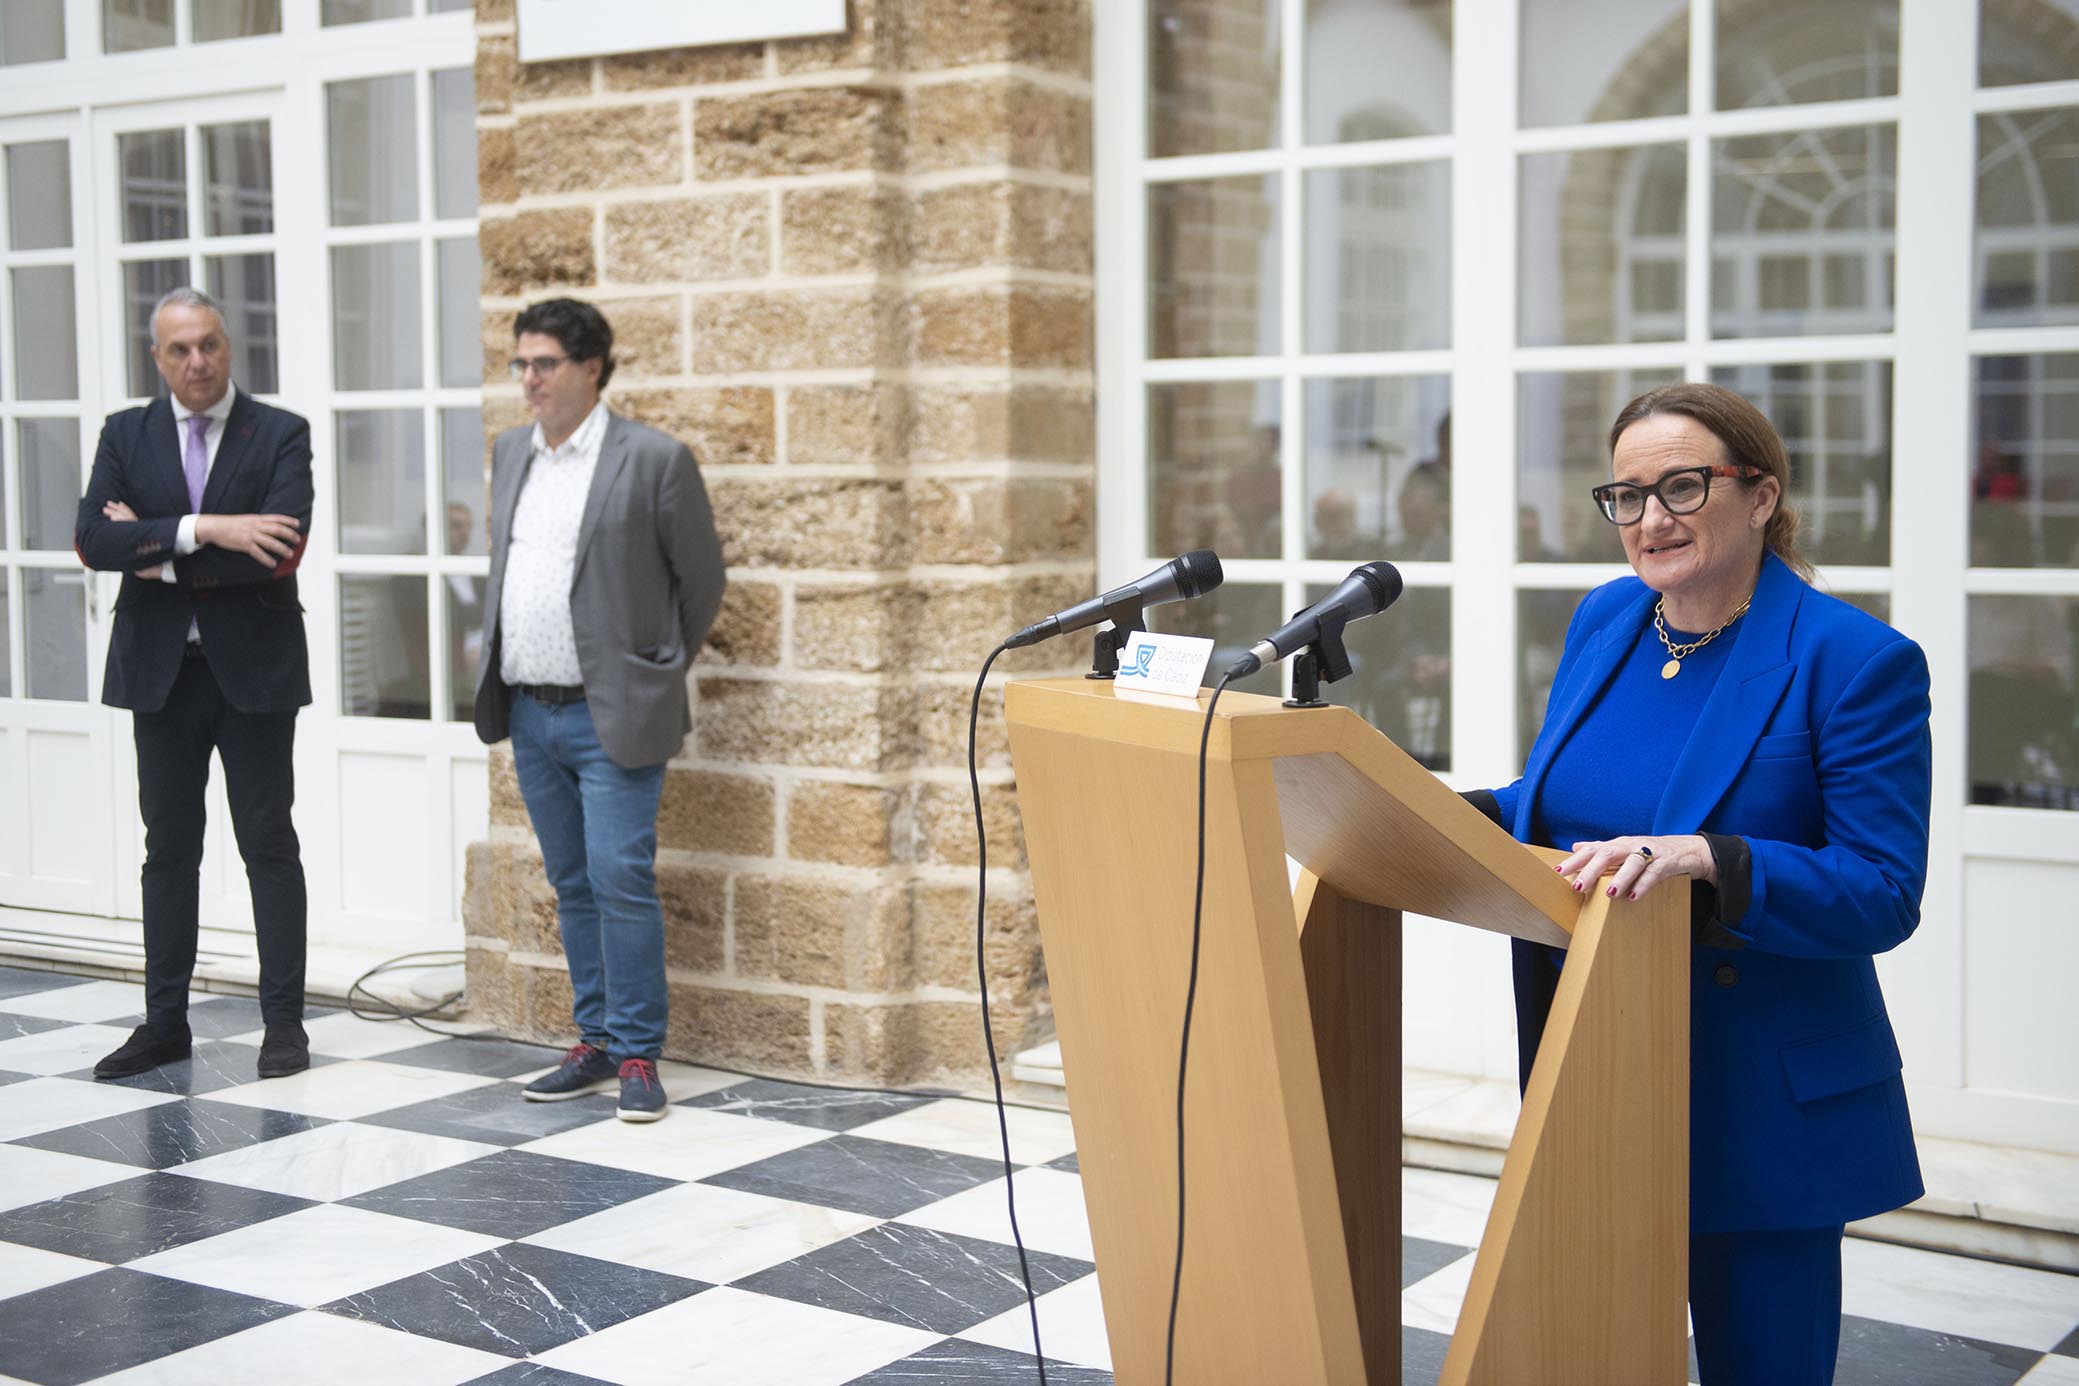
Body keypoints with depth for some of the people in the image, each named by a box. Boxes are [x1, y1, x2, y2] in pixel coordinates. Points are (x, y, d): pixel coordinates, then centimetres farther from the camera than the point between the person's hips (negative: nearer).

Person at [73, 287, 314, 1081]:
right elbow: (93, 540, -10)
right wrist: (203, 529, -22)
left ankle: (284, 1022, 11)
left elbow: (281, 548, -18)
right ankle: (165, 1023, 17)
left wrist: (158, 554, -13)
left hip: (252, 667, -3)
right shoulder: (126, 436, 5)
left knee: (269, 844, 3)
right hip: (160, 670, 3)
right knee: (169, 849, 9)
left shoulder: (280, 435, -3)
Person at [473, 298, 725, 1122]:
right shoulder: (511, 454, 12)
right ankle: (595, 1043, 21)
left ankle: (637, 1055, 1)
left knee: (621, 883, -8)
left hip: (611, 715, -6)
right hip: (530, 713, 6)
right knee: (572, 886, 12)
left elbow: (701, 578, -1)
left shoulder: (654, 459, -9)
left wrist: (657, 675, 6)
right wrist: (498, 669, 17)